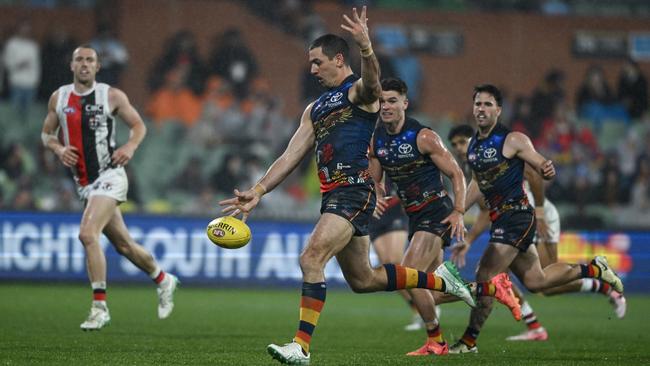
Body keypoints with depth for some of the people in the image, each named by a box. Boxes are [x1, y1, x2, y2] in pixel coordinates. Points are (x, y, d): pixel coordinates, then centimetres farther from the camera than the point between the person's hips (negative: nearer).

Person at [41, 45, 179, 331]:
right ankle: (164, 281, 38)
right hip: (84, 183, 5)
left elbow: (138, 125, 6)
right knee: (123, 245, 14)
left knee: (87, 234, -23)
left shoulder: (112, 96, -4)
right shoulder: (59, 98, 7)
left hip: (109, 176, -5)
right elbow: (46, 133, 16)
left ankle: (99, 307, -18)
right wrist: (58, 149, -5)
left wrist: (130, 147, -13)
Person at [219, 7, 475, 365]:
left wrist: (365, 47, -50)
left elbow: (371, 80, -28)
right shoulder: (315, 108, 22)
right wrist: (257, 192, 8)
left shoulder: (359, 91, -2)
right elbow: (291, 156, 19)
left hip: (354, 191, -9)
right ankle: (438, 280, 32)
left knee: (311, 259, -22)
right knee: (362, 279, 14)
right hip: (333, 196, 9)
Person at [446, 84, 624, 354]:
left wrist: (547, 170, -33)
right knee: (535, 281, 15)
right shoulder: (473, 146, 10)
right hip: (500, 220, 8)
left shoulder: (513, 140, -12)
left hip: (516, 217, -8)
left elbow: (543, 168, -9)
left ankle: (469, 341, -5)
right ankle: (592, 269, 32)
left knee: (484, 277, -13)